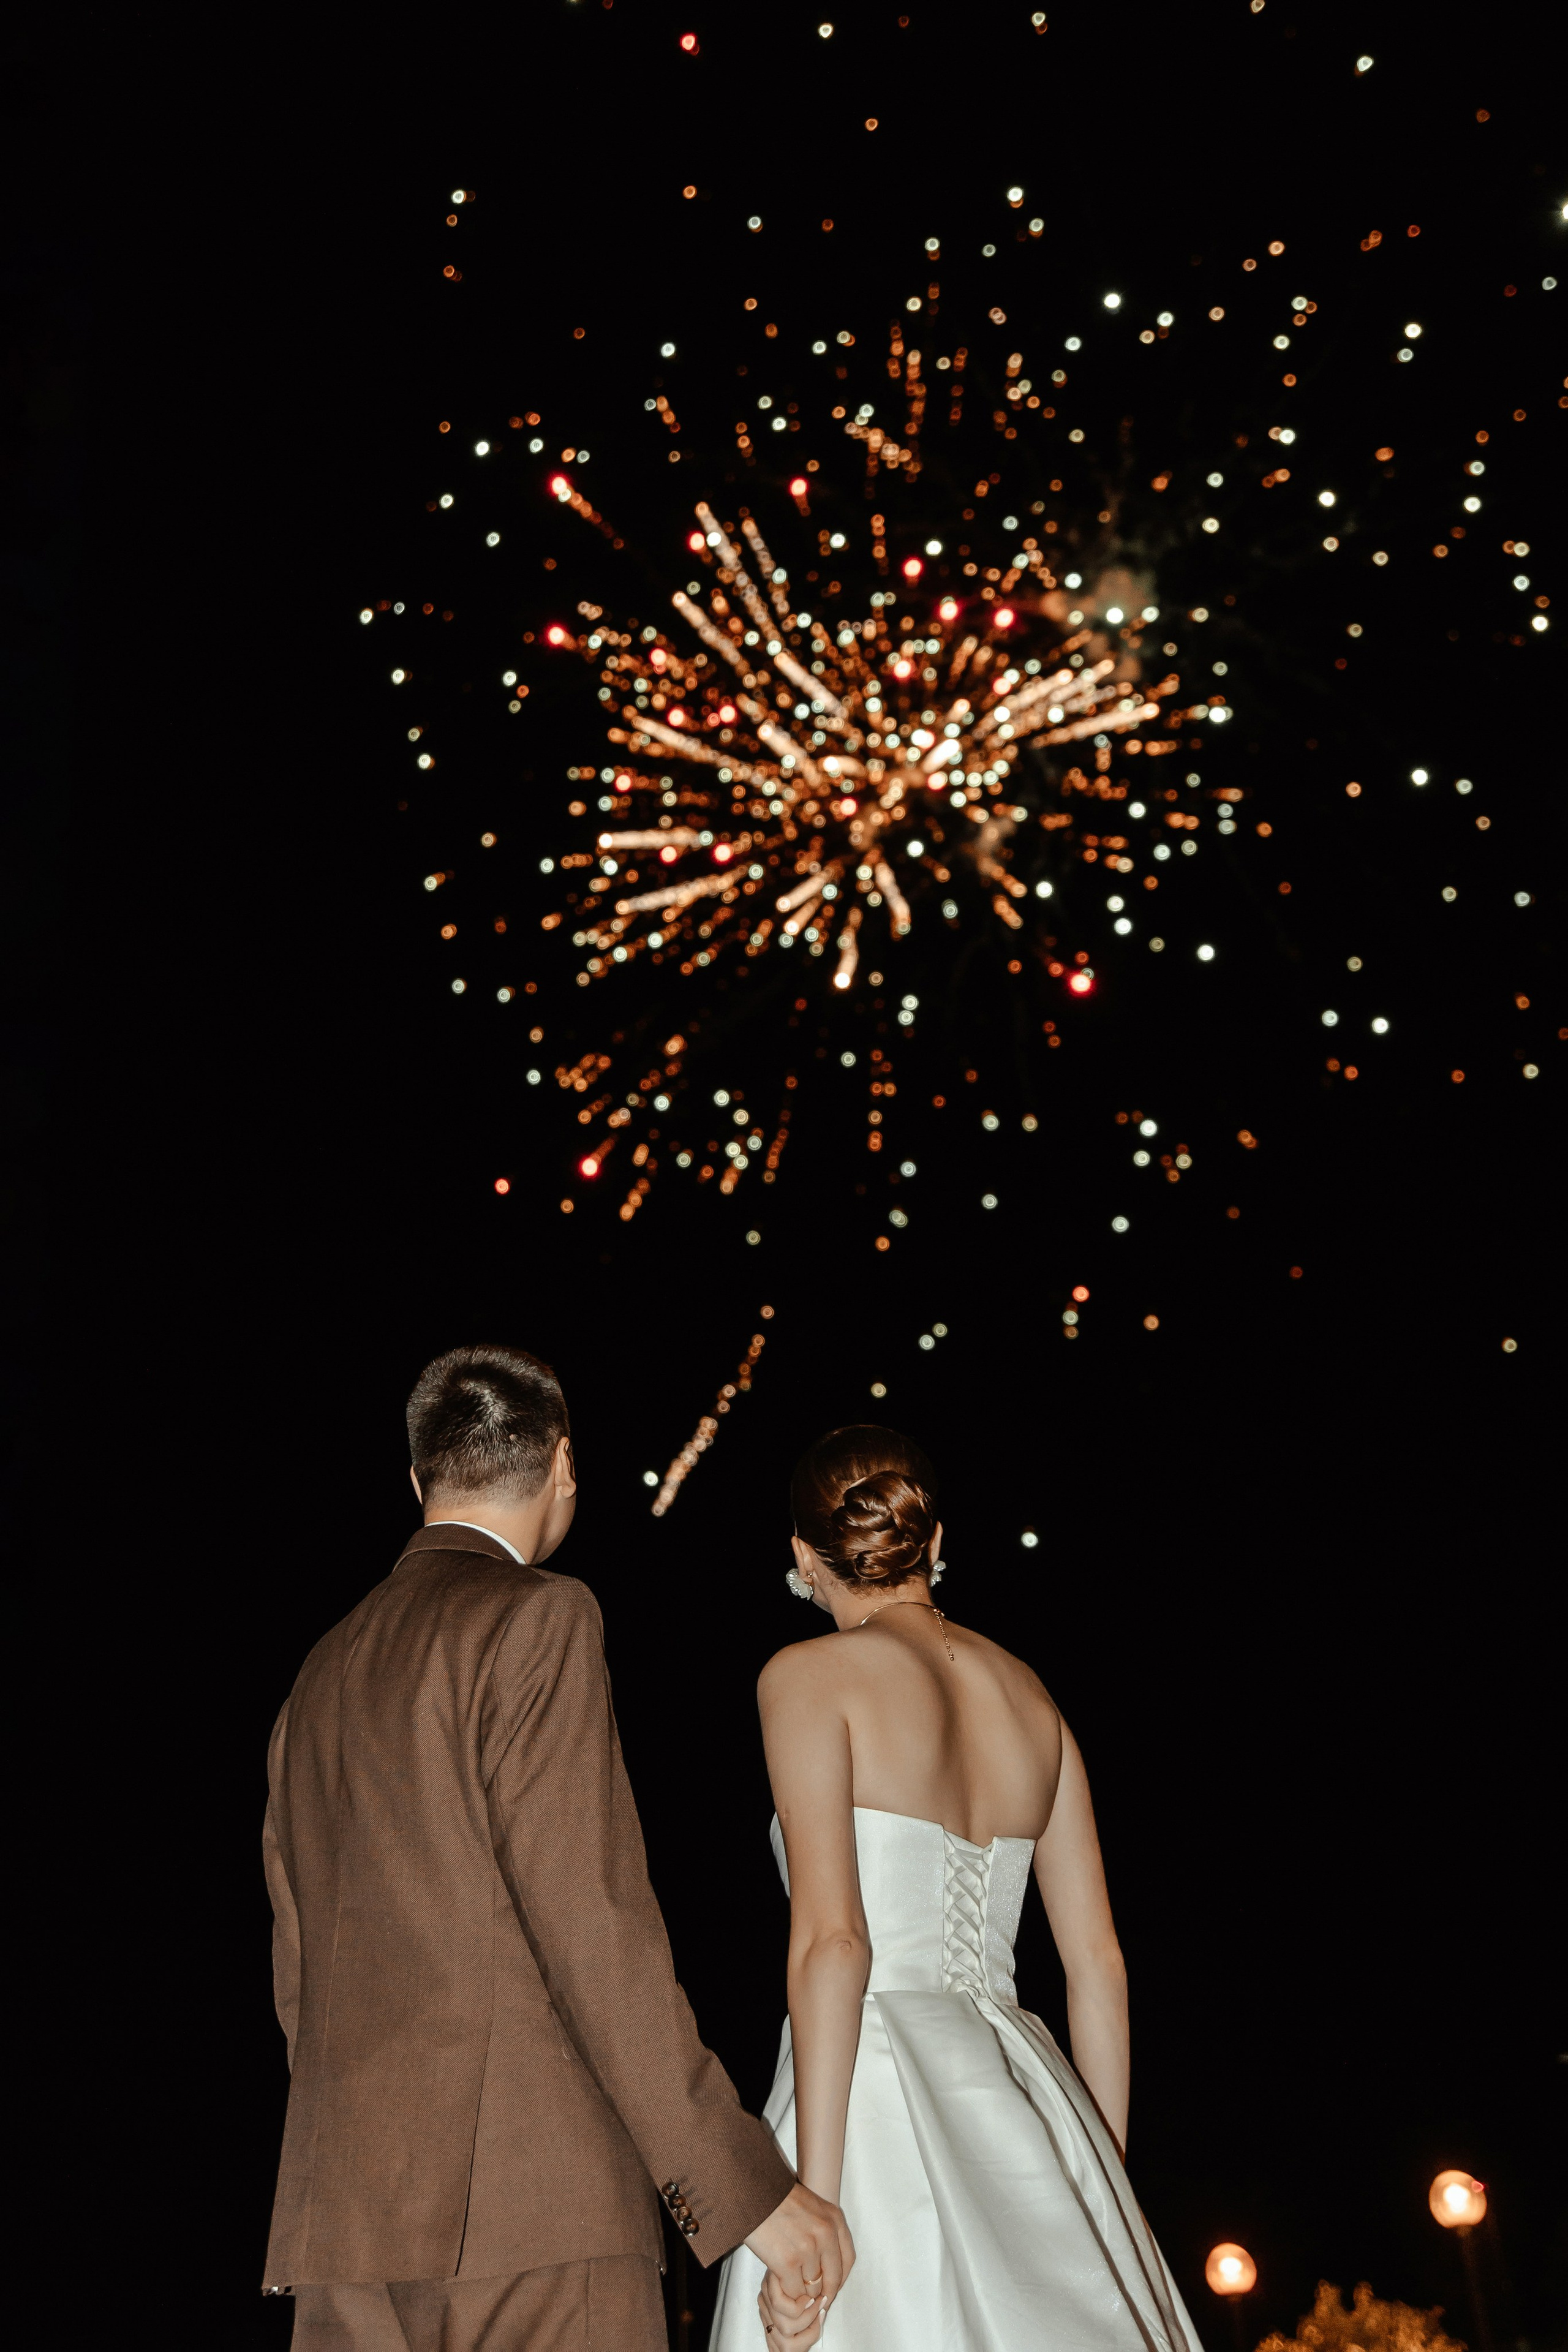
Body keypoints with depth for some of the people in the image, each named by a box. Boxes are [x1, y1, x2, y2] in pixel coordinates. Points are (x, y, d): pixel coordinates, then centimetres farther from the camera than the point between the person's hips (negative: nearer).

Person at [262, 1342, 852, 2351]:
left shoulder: (324, 1670, 18)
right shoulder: (538, 1618, -5)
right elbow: (591, 1920, -14)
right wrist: (746, 2185, -12)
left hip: (343, 2208, 8)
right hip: (531, 2201, -8)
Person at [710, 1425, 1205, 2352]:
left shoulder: (809, 1677, -1)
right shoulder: (1026, 1691, 15)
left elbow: (832, 1939, -13)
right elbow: (1100, 1962, 14)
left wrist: (812, 2202, -16)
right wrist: (1107, 2189, 21)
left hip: (883, 2093, -6)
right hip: (1027, 2106, 6)